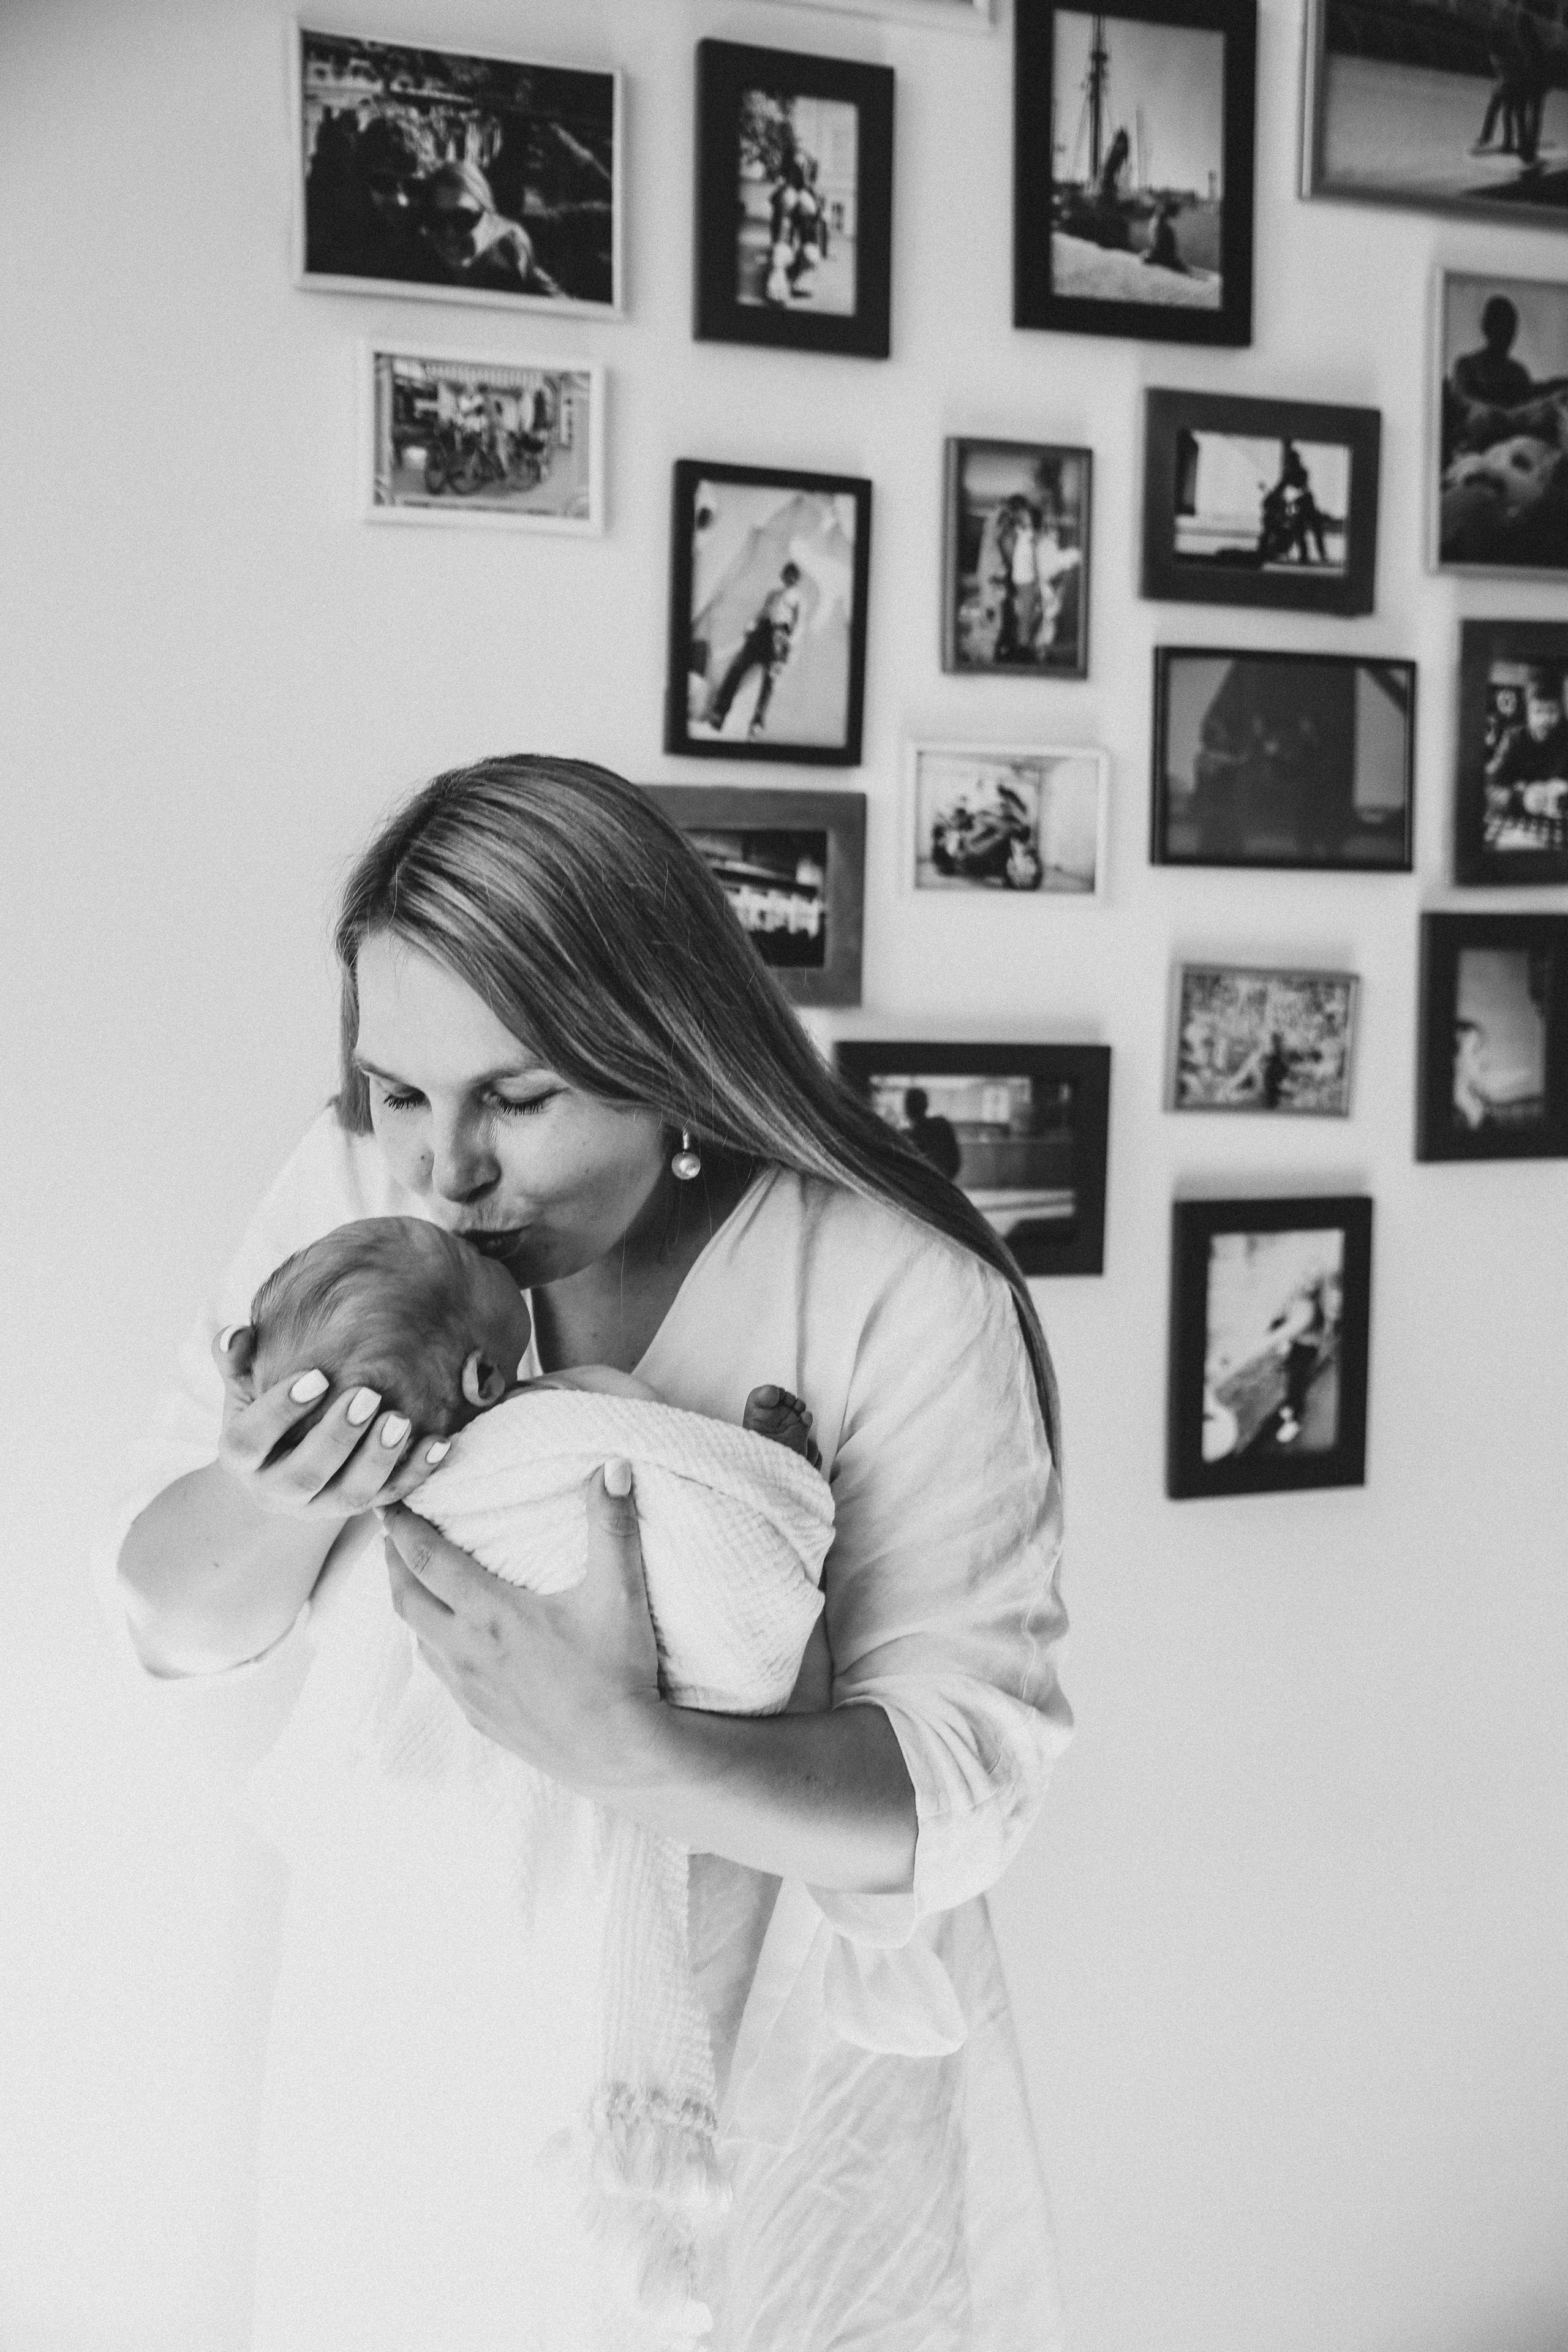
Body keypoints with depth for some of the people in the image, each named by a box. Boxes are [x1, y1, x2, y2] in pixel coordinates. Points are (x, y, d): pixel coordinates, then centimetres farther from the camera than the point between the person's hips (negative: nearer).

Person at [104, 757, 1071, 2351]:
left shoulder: (905, 1304, -21)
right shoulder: (347, 1196, -10)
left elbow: (962, 1772, -21)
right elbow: (172, 1619, -3)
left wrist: (627, 1747, -38)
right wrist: (263, 1506, -27)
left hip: (768, 2094, -3)